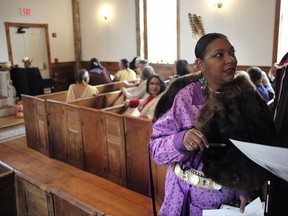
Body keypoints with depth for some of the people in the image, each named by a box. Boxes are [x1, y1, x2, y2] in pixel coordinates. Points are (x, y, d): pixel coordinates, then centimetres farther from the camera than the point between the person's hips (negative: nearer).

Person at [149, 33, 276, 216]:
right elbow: (157, 147, -14)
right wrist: (181, 140, -32)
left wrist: (244, 189, -9)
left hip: (234, 195, 2)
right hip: (190, 195, -2)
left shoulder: (246, 96, -6)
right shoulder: (184, 98, -15)